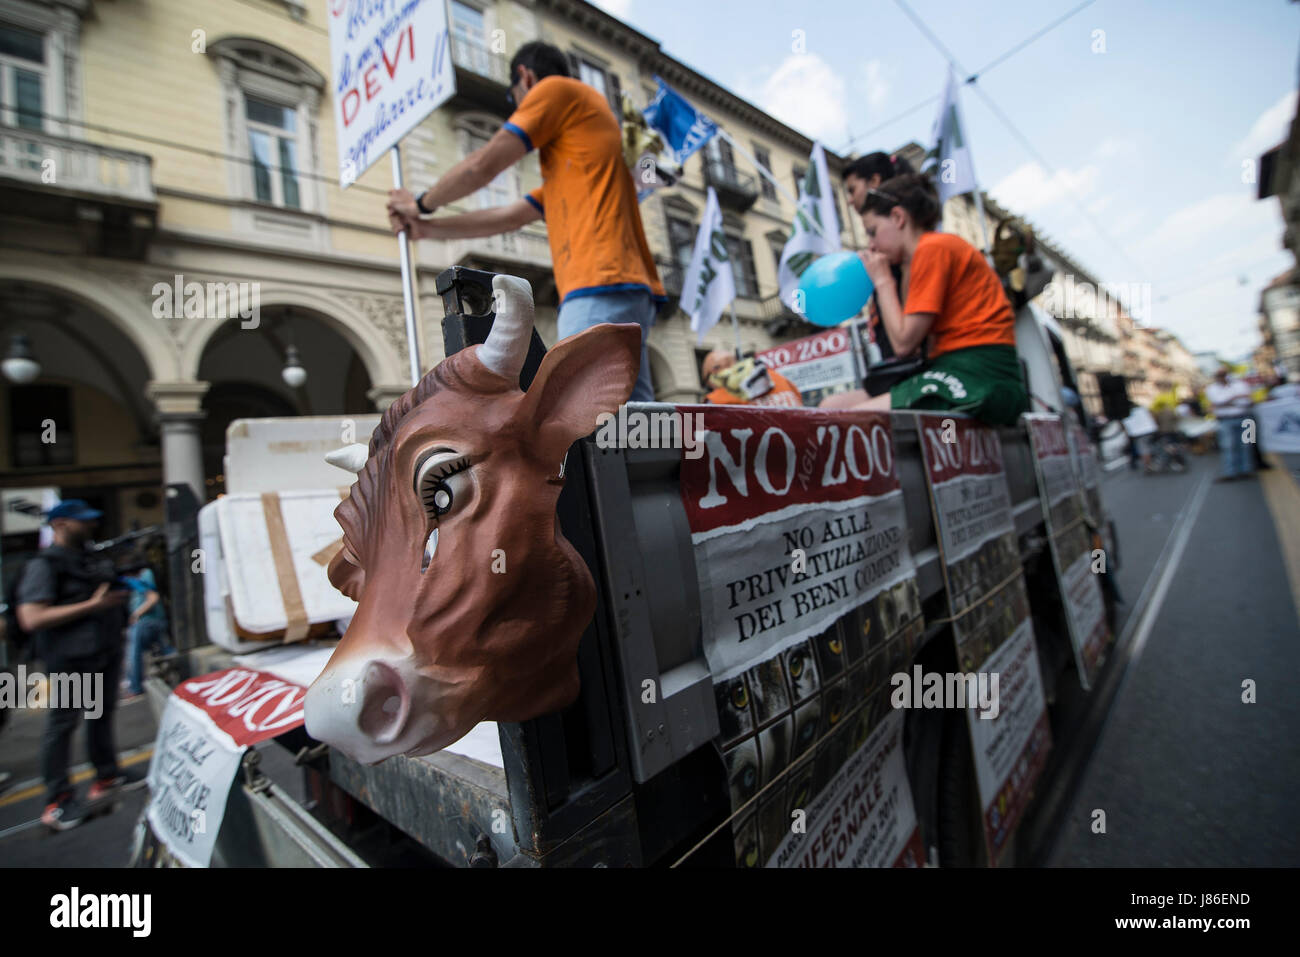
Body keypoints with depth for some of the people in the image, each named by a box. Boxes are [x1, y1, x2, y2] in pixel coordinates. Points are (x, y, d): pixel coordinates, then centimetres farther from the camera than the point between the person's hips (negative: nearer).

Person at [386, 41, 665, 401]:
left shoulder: (558, 88, 9)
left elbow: (482, 166, 5)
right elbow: (510, 216, 34)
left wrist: (421, 204, 21)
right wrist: (428, 229, 37)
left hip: (601, 286, -9)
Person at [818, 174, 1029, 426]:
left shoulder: (933, 247, -7)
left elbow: (904, 343, -13)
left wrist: (882, 280, 0)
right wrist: (906, 270, 13)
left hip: (979, 376, -9)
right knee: (832, 406, 1)